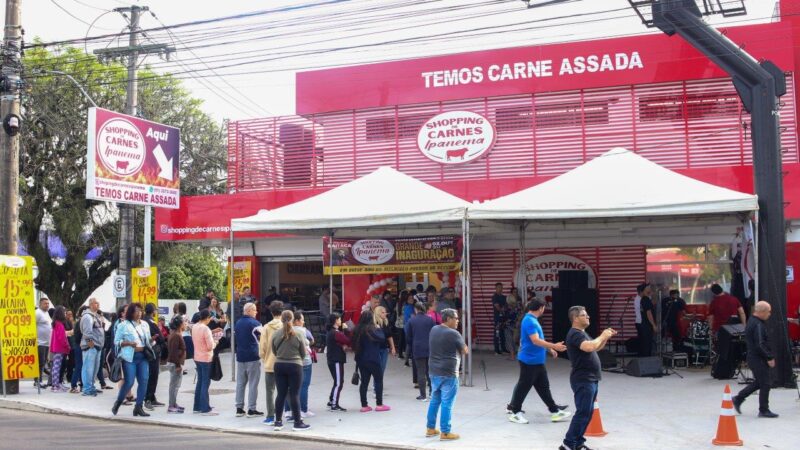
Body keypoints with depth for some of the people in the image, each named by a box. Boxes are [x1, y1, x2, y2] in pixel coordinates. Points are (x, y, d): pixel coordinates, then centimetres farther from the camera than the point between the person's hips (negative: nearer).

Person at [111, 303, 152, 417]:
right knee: (129, 382, -7)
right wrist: (129, 343, -17)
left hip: (143, 356, 5)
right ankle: (117, 404, 17)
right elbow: (117, 341, -2)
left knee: (143, 381, -3)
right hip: (130, 357, -5)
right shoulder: (124, 325, -2)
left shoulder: (145, 325, 15)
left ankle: (139, 407, 5)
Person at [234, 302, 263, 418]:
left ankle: (239, 408, 11)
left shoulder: (238, 323, 13)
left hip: (240, 357, 7)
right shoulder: (254, 323, -10)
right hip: (252, 357, -7)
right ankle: (251, 410, -1)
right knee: (253, 384, -2)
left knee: (240, 383, 9)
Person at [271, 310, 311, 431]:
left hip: (279, 365, 3)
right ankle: (297, 422, 6)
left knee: (281, 394, 9)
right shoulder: (297, 335, -9)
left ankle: (278, 421, 14)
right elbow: (303, 353, 0)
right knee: (295, 394, 2)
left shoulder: (275, 334, -4)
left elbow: (273, 351, 6)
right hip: (295, 366, -3)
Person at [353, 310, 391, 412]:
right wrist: (378, 329, -4)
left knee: (364, 381, 9)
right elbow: (381, 338, -17)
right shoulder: (371, 329, -16)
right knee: (379, 380, 6)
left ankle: (364, 405, 9)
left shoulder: (357, 329, 4)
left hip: (361, 359, 6)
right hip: (372, 359, -6)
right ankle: (379, 404, 6)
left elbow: (354, 344, 11)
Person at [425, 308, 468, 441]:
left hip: (434, 371, 7)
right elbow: (465, 351, -5)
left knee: (434, 400, 17)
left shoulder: (433, 330, 6)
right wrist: (463, 346, 14)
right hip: (448, 373, -7)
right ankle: (445, 433, 3)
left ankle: (430, 429, 23)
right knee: (446, 403, -1)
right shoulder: (453, 334, -16)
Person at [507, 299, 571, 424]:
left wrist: (549, 349, 23)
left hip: (537, 361, 10)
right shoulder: (529, 321, -20)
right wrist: (553, 346, -27)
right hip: (529, 361, -10)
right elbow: (536, 341, -27)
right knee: (524, 386, 0)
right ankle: (515, 412, 10)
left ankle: (554, 411, 17)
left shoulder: (533, 320, 12)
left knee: (543, 386, 12)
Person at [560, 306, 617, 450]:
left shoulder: (582, 333, 17)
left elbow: (596, 348, 29)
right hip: (583, 380, -10)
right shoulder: (575, 334, -16)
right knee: (583, 412, -11)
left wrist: (606, 337, 13)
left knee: (588, 412, 13)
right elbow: (589, 347, -33)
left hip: (590, 379, 10)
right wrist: (602, 336, -18)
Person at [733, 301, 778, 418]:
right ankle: (764, 410, 8)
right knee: (765, 384, -1)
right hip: (758, 359, -10)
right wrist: (769, 358, -17)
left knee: (758, 382, 19)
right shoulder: (758, 325, -21)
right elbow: (760, 345, -26)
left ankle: (738, 399, 23)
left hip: (753, 357, 10)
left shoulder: (752, 321, 12)